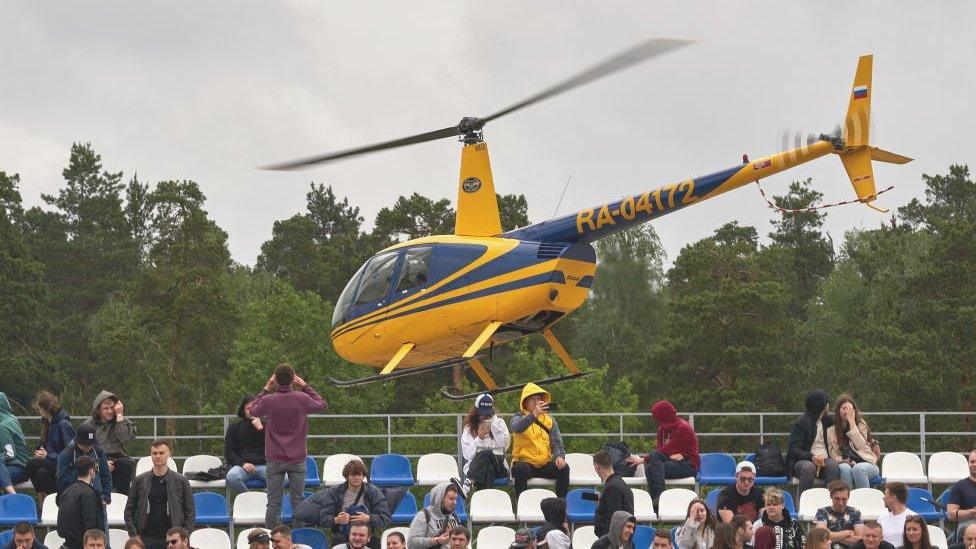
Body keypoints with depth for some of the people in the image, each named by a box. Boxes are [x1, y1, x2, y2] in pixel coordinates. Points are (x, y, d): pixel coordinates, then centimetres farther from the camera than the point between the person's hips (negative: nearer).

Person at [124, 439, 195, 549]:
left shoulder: (180, 481, 6)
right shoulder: (139, 481, 8)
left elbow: (190, 512, 7)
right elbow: (129, 511, 10)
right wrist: (134, 535, -1)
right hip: (146, 539, 1)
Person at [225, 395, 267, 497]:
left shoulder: (265, 426, 19)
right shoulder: (234, 428, 16)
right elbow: (228, 453, 9)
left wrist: (261, 429, -1)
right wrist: (242, 463, -9)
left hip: (263, 465, 1)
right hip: (242, 465, -1)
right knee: (231, 477, -38)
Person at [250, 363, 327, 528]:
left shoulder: (268, 400, -9)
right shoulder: (302, 398, -8)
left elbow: (254, 410, 13)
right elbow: (322, 404, 13)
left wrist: (266, 390, 15)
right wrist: (305, 387, 16)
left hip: (274, 460, 0)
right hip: (297, 459, 0)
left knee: (274, 502, 3)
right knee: (298, 501, 5)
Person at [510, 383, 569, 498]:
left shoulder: (549, 419, 15)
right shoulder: (518, 418, 2)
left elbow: (557, 441, 10)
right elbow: (517, 428, -23)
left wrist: (560, 456, -11)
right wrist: (534, 415, -40)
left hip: (545, 464, 4)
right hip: (525, 462, -3)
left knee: (564, 468, -22)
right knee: (521, 470, -36)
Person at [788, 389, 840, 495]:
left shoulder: (827, 420, 19)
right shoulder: (800, 423, -1)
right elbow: (794, 450, -11)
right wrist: (811, 457, -28)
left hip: (824, 459, 4)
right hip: (801, 461, -4)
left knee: (833, 466, -29)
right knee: (809, 467, -37)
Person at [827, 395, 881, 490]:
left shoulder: (861, 424, 3)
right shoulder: (831, 431, 7)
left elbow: (860, 446, -13)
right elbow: (834, 455, 5)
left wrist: (852, 422, -13)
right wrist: (844, 461, -17)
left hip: (866, 463, -1)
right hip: (846, 464, 1)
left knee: (857, 469, -35)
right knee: (844, 468, -34)